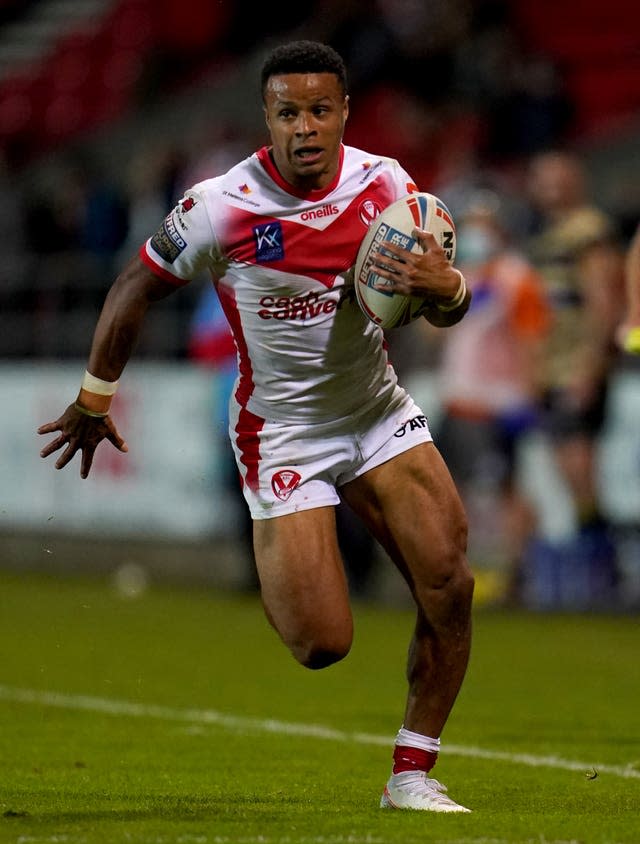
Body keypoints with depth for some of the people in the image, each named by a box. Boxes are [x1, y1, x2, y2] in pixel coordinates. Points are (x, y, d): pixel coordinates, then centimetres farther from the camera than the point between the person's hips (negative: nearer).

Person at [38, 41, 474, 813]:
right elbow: (136, 286, -2)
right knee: (322, 644, -11)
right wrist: (93, 401, 8)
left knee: (449, 584, -12)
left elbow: (447, 311, -3)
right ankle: (272, 569, 27)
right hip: (281, 428, -3)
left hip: (379, 412, 3)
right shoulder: (221, 208, -19)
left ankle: (411, 774, 5)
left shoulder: (384, 185, -9)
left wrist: (444, 286, -29)